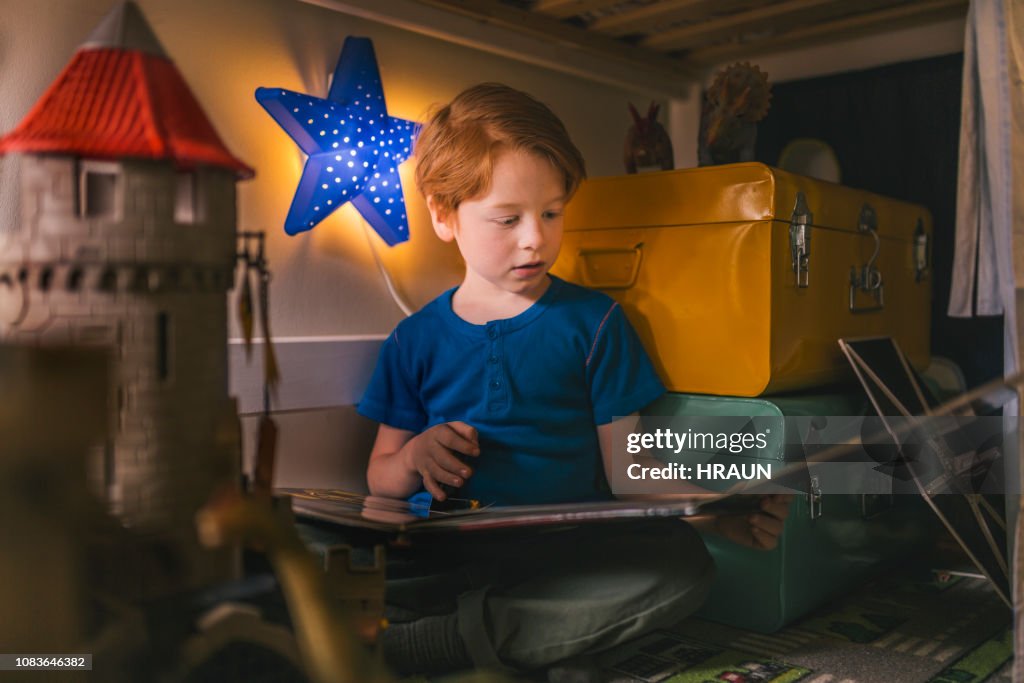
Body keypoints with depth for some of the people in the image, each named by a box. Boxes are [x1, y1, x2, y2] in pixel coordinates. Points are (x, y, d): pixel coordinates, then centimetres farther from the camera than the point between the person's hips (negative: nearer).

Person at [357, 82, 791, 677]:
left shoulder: (593, 321, 8)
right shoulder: (418, 339, 11)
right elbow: (380, 477, 15)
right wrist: (413, 458, -8)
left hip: (569, 554, 2)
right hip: (444, 554, -1)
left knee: (683, 562, -31)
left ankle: (447, 637, -25)